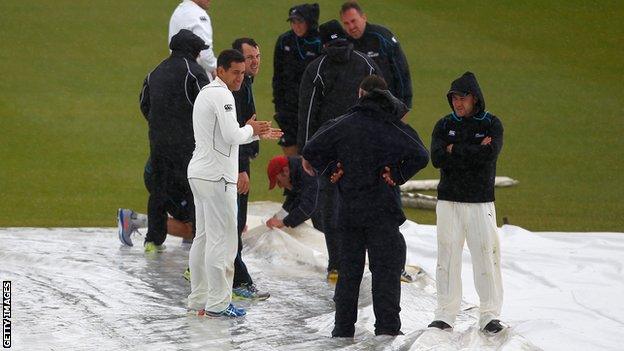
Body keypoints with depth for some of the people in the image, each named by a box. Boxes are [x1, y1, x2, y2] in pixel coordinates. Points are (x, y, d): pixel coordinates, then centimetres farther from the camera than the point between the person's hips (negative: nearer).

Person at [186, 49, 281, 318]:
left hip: (200, 172, 10)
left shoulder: (207, 93, 19)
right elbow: (232, 136, -22)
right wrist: (250, 129, -2)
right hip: (216, 175, -10)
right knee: (222, 240, -6)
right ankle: (217, 303, -5)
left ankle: (199, 300, 18)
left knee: (203, 238, 13)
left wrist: (257, 134, 13)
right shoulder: (222, 95, -14)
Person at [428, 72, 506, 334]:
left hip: (481, 202, -2)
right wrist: (474, 151, -12)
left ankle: (489, 314, 3)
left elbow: (489, 156, -17)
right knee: (447, 256, 0)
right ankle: (445, 314, 5)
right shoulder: (444, 125, 8)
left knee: (486, 256, -4)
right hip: (448, 201, 2)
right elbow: (437, 159, -9)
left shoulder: (491, 124, 1)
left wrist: (455, 150, -10)